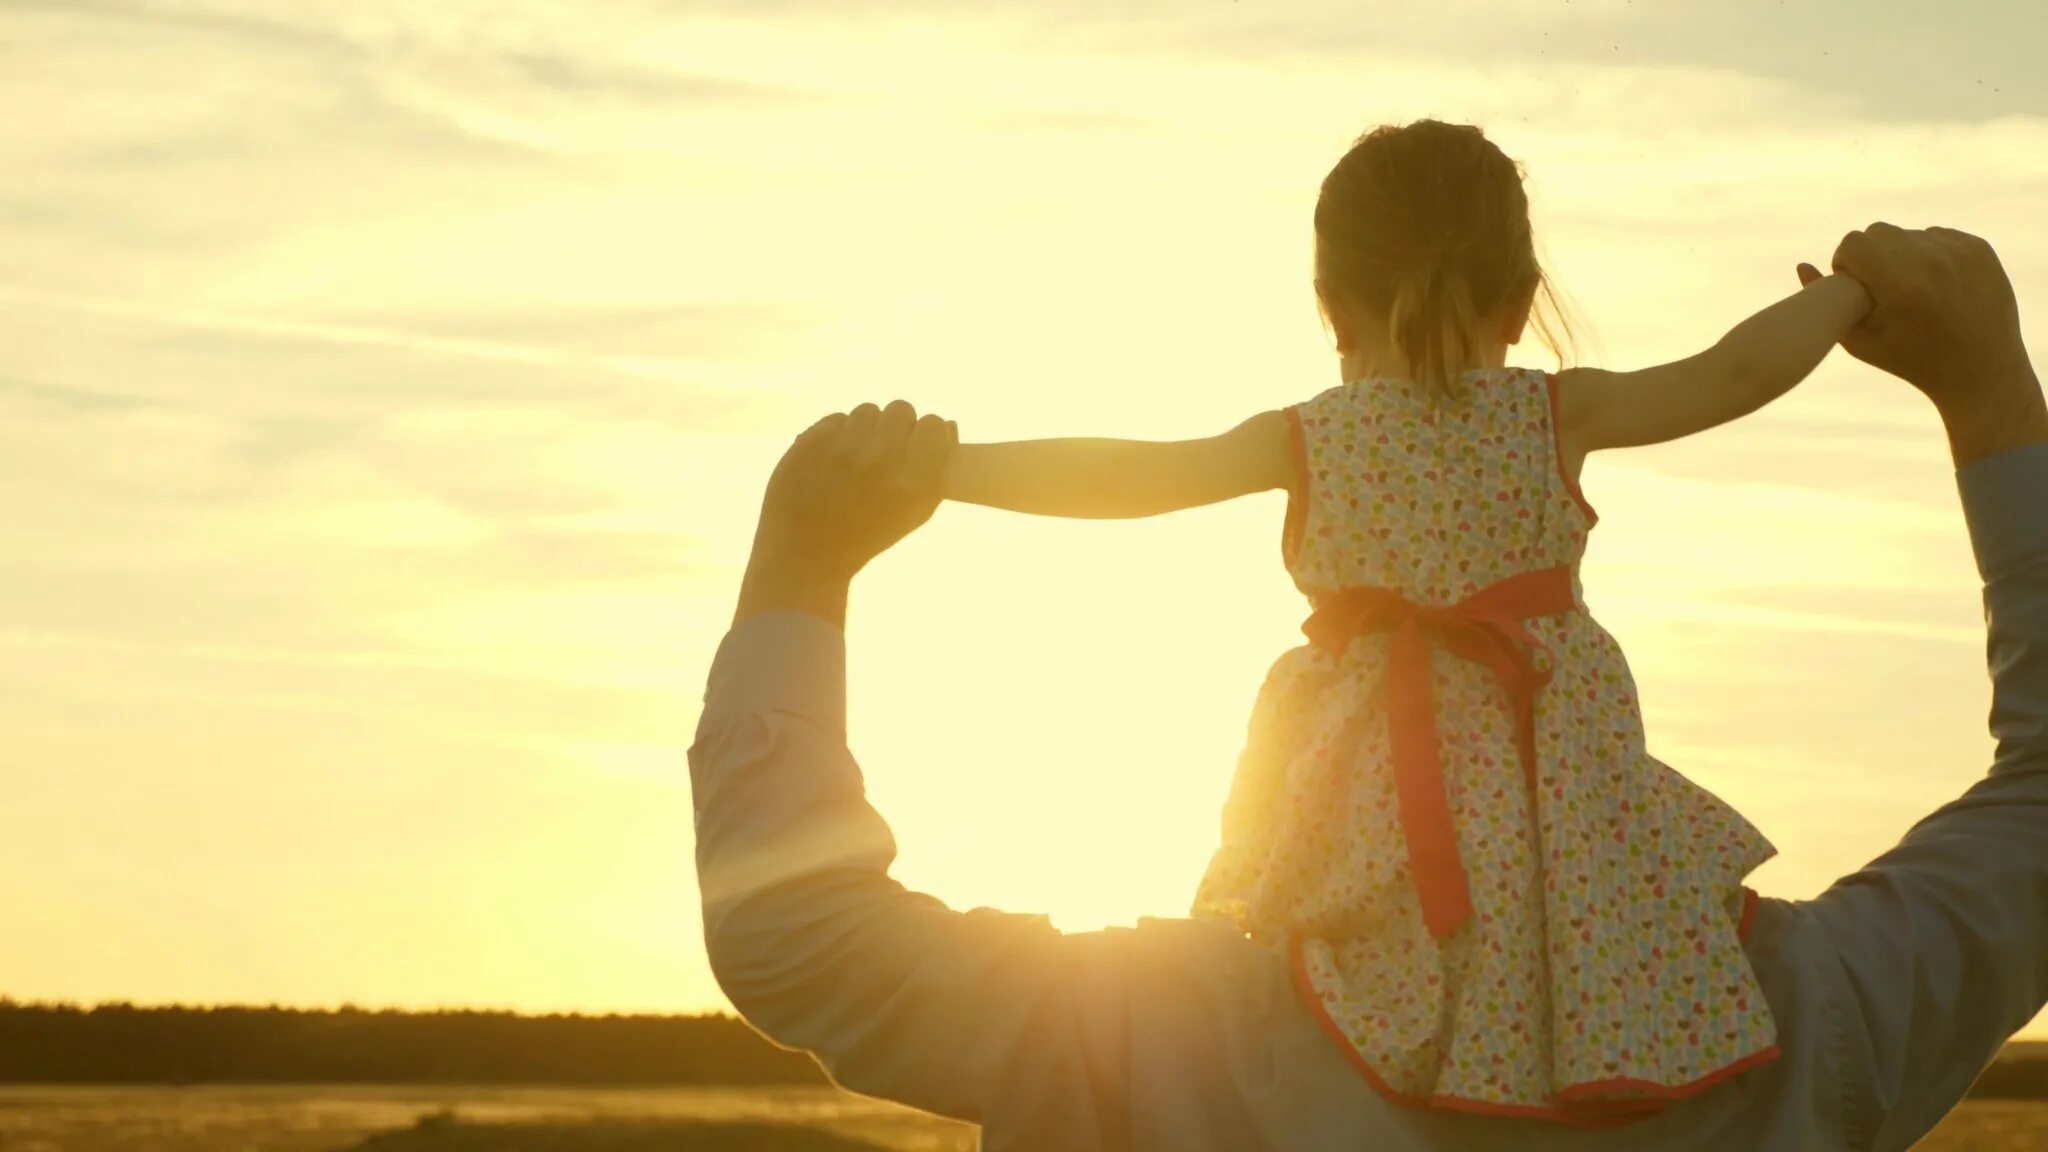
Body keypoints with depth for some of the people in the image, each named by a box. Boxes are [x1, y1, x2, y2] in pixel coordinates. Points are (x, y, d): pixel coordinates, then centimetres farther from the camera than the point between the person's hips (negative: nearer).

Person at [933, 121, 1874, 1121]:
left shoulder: (1306, 438, 0)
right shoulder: (1557, 415, 1)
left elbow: (1116, 477, -3)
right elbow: (1737, 372, -1)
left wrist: (926, 469, 5)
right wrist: (1850, 292, 17)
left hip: (1370, 786, 0)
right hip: (1547, 783, 0)